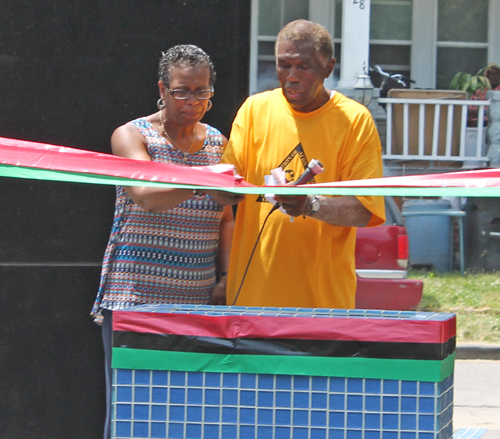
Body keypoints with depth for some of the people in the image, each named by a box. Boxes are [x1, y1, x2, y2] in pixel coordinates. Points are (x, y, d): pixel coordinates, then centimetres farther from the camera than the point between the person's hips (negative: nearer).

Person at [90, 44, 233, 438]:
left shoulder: (217, 143, 14)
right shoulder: (131, 136, -1)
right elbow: (146, 196, -20)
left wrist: (226, 277, 6)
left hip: (197, 300, 4)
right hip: (134, 294, -4)